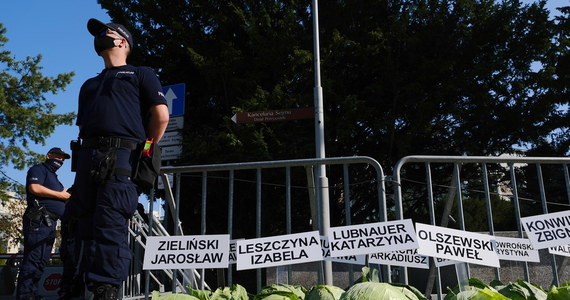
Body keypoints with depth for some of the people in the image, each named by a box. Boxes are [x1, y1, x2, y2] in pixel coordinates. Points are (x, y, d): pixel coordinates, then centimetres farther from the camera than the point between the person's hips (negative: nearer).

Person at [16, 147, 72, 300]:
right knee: (33, 257, -13)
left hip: (50, 223, 10)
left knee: (42, 259, 7)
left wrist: (67, 196, 10)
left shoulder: (53, 177, 29)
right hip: (38, 220, -10)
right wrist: (60, 195, -10)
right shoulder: (39, 169, 2)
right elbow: (34, 188, -17)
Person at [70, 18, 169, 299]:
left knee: (110, 226, -14)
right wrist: (83, 155, 14)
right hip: (87, 157, 7)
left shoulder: (140, 74, 13)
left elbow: (161, 115, 3)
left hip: (121, 156, -6)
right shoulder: (89, 85, 32)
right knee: (87, 226, 2)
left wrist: (144, 151, 4)